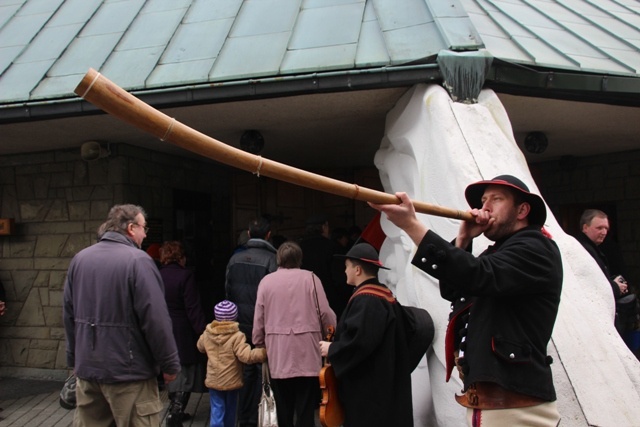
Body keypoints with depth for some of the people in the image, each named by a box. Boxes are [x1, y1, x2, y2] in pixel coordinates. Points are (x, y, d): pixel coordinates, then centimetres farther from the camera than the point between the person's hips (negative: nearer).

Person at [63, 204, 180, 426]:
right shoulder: (137, 260, -16)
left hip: (87, 367, 7)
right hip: (128, 370, -7)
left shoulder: (80, 259, 6)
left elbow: (69, 314, 13)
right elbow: (156, 320, -19)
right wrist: (170, 363, -10)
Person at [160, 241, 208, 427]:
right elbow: (193, 309, -16)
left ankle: (176, 411, 28)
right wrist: (203, 333, -12)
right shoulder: (185, 276, -14)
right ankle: (175, 412, -5)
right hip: (183, 334, -5)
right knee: (185, 374, 4)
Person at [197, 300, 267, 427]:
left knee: (217, 410, 6)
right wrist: (264, 353, -22)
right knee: (230, 410, 17)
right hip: (232, 381, -2)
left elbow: (200, 347, 16)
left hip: (213, 380, 3)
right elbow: (246, 356, -28)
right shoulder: (237, 336, -21)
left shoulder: (207, 334, -5)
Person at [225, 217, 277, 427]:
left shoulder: (235, 258, 1)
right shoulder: (271, 259, -14)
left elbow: (227, 290, 7)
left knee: (246, 369, 15)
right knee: (264, 369, 7)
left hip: (241, 323, 5)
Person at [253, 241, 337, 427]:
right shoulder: (310, 278, -2)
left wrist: (259, 344, 18)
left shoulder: (266, 281, 2)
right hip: (306, 353, -1)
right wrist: (333, 328, 17)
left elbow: (259, 319, 4)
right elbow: (325, 313, -4)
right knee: (306, 408, 5)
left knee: (283, 410, 13)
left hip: (278, 355, 2)